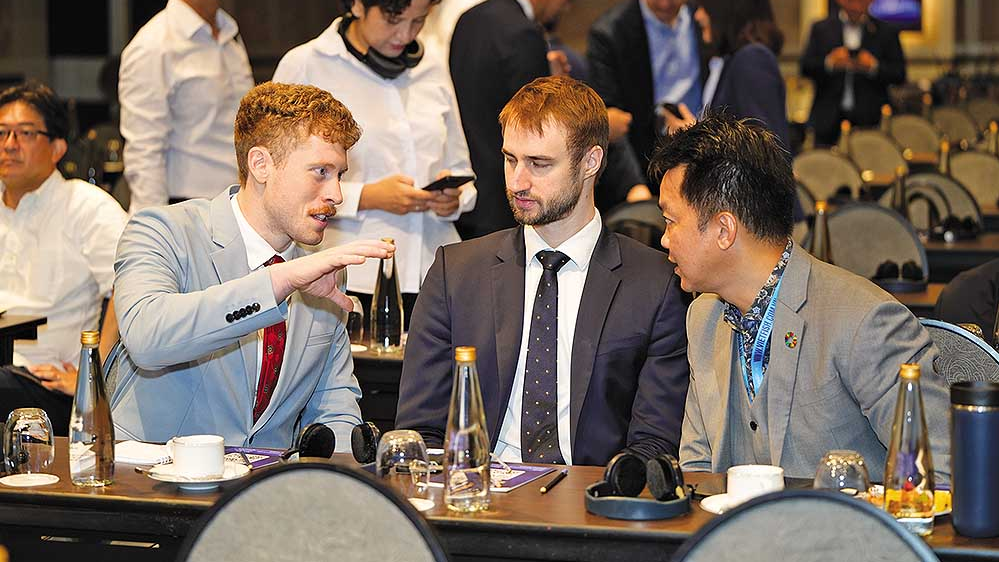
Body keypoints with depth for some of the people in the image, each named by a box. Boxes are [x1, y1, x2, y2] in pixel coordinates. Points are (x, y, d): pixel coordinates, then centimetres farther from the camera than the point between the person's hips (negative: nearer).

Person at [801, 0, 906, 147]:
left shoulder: (886, 32, 9)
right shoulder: (821, 29, 11)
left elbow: (900, 75, 4)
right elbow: (806, 68, 4)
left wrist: (874, 67, -13)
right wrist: (829, 63, -16)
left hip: (869, 119, -1)